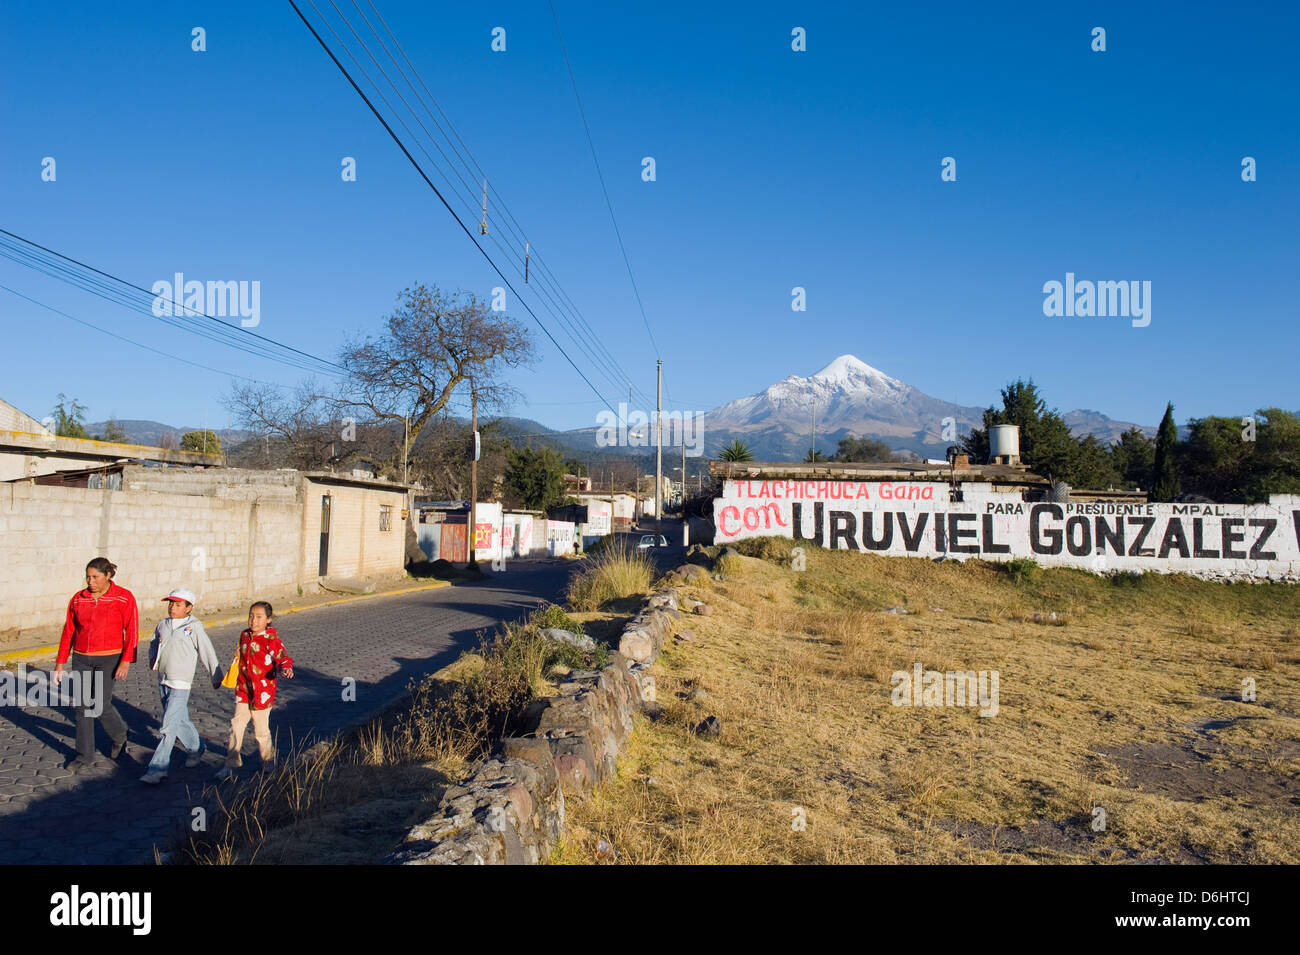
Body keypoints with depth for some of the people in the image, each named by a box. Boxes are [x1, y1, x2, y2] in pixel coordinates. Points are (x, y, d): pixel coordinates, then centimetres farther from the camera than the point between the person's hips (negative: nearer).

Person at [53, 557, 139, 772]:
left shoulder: (124, 598, -8)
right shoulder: (78, 599, 4)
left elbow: (131, 631, -11)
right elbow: (68, 632, 9)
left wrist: (126, 661, -19)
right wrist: (60, 663, 7)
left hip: (109, 659, -4)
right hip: (82, 659, 4)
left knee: (101, 705, -5)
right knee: (83, 707, 3)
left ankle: (119, 735, 27)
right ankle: (85, 757, 14)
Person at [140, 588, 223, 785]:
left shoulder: (194, 627, -8)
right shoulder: (163, 625, 8)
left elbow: (208, 653, -1)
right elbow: (154, 643, 24)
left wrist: (216, 676, 6)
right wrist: (153, 658, 3)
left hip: (180, 683, -6)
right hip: (163, 681, 6)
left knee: (168, 726, -10)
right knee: (180, 721, 18)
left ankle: (158, 769, -7)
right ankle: (196, 748, 40)